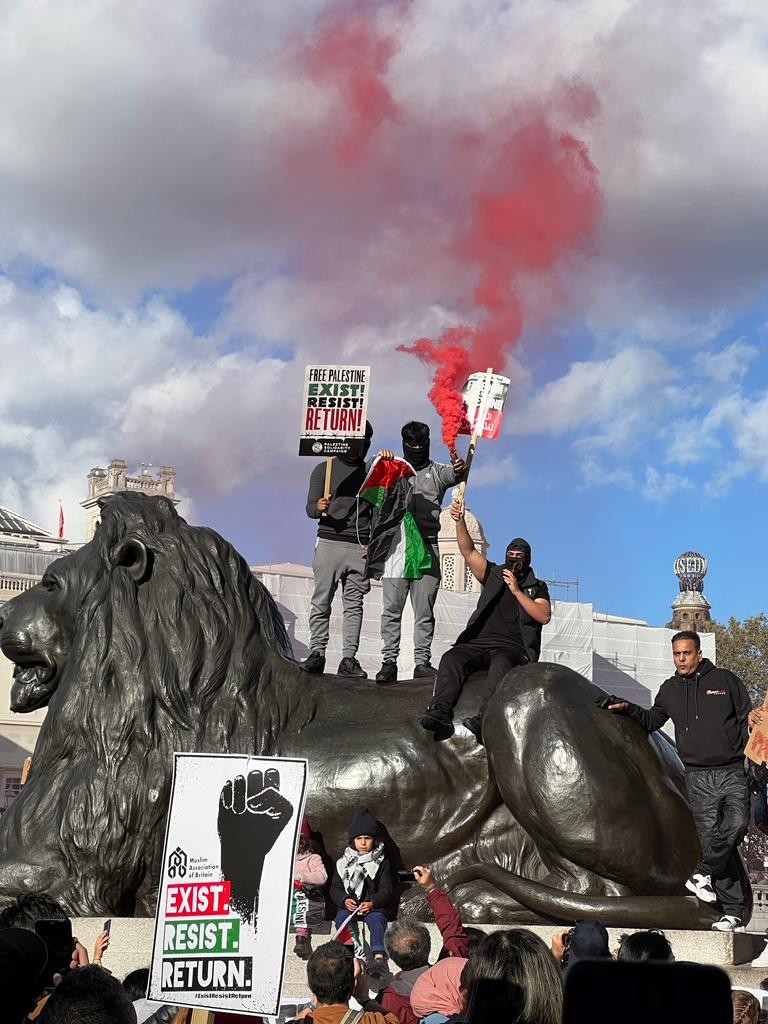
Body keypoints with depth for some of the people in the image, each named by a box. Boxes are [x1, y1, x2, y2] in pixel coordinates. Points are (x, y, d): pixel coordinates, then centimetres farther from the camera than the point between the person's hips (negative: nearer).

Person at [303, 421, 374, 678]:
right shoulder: (324, 469, 11)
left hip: (360, 546, 1)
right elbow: (310, 508, 4)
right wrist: (319, 508, -20)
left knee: (354, 604, -2)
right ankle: (317, 653, -4)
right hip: (329, 542, -1)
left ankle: (349, 657, -4)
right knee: (321, 601, -5)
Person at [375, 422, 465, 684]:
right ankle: (389, 661, -6)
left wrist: (459, 468, -32)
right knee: (391, 607, -5)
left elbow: (455, 475, -6)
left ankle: (422, 662, 1)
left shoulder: (437, 472, 14)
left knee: (425, 610, -1)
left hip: (427, 547, 0)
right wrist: (379, 458, -15)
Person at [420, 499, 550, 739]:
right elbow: (468, 551, 10)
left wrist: (517, 591, -6)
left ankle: (483, 719, -55)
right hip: (480, 641, 3)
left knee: (502, 662, -38)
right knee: (452, 658, -27)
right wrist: (459, 521, -6)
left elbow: (544, 616, 0)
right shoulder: (493, 575, 24)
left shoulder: (537, 587, 19)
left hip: (513, 646, -3)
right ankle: (440, 711, -44)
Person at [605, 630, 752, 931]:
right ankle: (733, 910, 1)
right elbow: (652, 720, 28)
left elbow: (748, 721, 8)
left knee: (736, 825, -24)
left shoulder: (725, 680, 5)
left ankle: (704, 872, -1)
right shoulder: (670, 690, 13)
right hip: (698, 778, 2)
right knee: (710, 837, -4)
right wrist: (629, 709, 12)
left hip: (732, 772, -2)